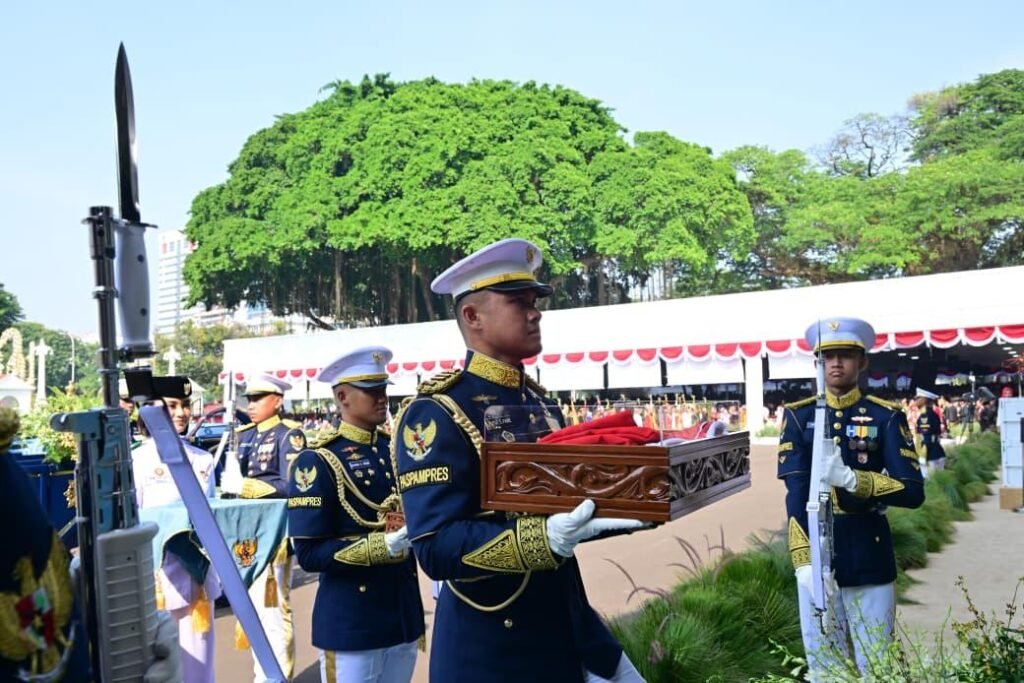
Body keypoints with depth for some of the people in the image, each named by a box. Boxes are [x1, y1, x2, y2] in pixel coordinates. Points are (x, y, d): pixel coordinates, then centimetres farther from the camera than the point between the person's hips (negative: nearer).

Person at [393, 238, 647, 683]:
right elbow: (437, 547, -25)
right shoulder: (434, 415, -17)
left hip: (568, 624, 7)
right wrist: (547, 537, -36)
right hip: (488, 645, -7)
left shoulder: (541, 404, 8)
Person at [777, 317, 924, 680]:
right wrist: (805, 561, -21)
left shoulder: (886, 417, -1)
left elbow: (913, 492, -8)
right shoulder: (798, 416, 1)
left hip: (869, 560, -1)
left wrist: (850, 478, -25)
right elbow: (796, 491, -9)